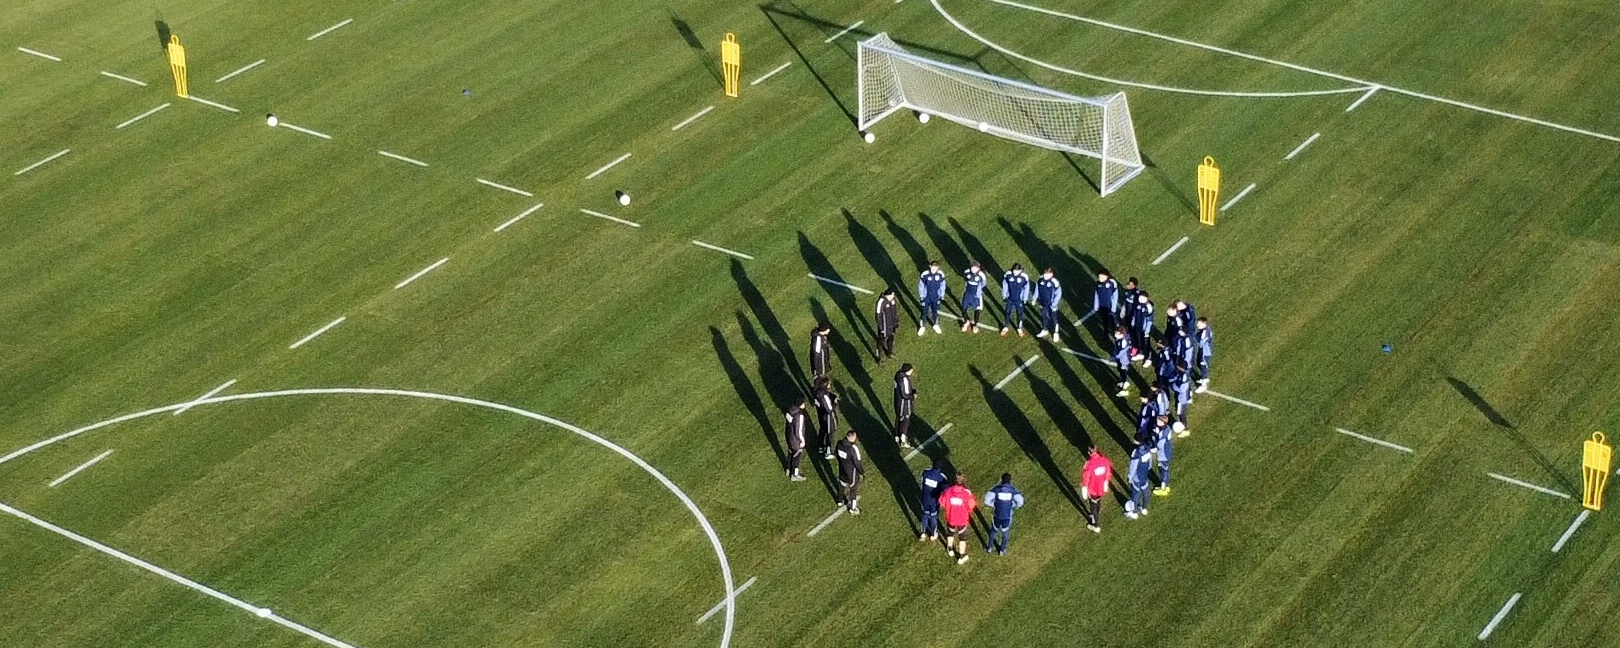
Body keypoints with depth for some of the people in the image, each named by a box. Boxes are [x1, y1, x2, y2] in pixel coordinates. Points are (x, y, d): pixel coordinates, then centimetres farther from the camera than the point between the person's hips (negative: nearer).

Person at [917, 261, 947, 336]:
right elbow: (921, 285, -9)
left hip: (936, 298, 2)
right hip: (926, 297, -2)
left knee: (935, 311, 19)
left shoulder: (940, 275, -16)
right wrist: (921, 296, -6)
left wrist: (942, 296, 4)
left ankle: (936, 325, 41)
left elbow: (942, 285, 0)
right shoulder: (925, 274, -22)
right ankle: (922, 326, 27)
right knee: (925, 312, 6)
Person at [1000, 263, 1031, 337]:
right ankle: (1006, 327, 36)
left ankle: (1020, 328, 35)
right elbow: (1005, 285, -4)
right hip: (1009, 299, 1)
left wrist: (1025, 299, -2)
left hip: (1019, 300, -1)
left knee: (1019, 314, 14)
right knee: (1008, 312, 16)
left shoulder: (1024, 277, -22)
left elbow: (1026, 288, -8)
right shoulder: (1008, 275, -19)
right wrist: (1004, 297, 2)